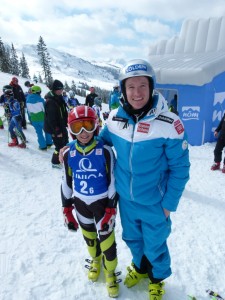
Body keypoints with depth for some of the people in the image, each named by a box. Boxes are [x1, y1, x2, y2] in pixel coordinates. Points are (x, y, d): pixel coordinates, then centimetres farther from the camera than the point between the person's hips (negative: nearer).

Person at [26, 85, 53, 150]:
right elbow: (45, 109, -10)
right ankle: (49, 143, 27)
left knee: (39, 133, 12)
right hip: (42, 118, -3)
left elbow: (28, 111, 7)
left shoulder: (28, 100, 0)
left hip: (34, 120, 4)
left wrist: (30, 120, 17)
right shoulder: (40, 99, -15)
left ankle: (43, 146, 15)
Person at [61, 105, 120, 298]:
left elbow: (113, 181, -11)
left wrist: (111, 210, -11)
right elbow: (66, 183, 2)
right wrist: (67, 210, 5)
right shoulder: (69, 154, -8)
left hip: (102, 202, -3)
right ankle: (95, 261, 53)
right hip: (81, 203, 4)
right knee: (89, 237, 22)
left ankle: (110, 273, 35)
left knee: (107, 240, 5)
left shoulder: (105, 151, -18)